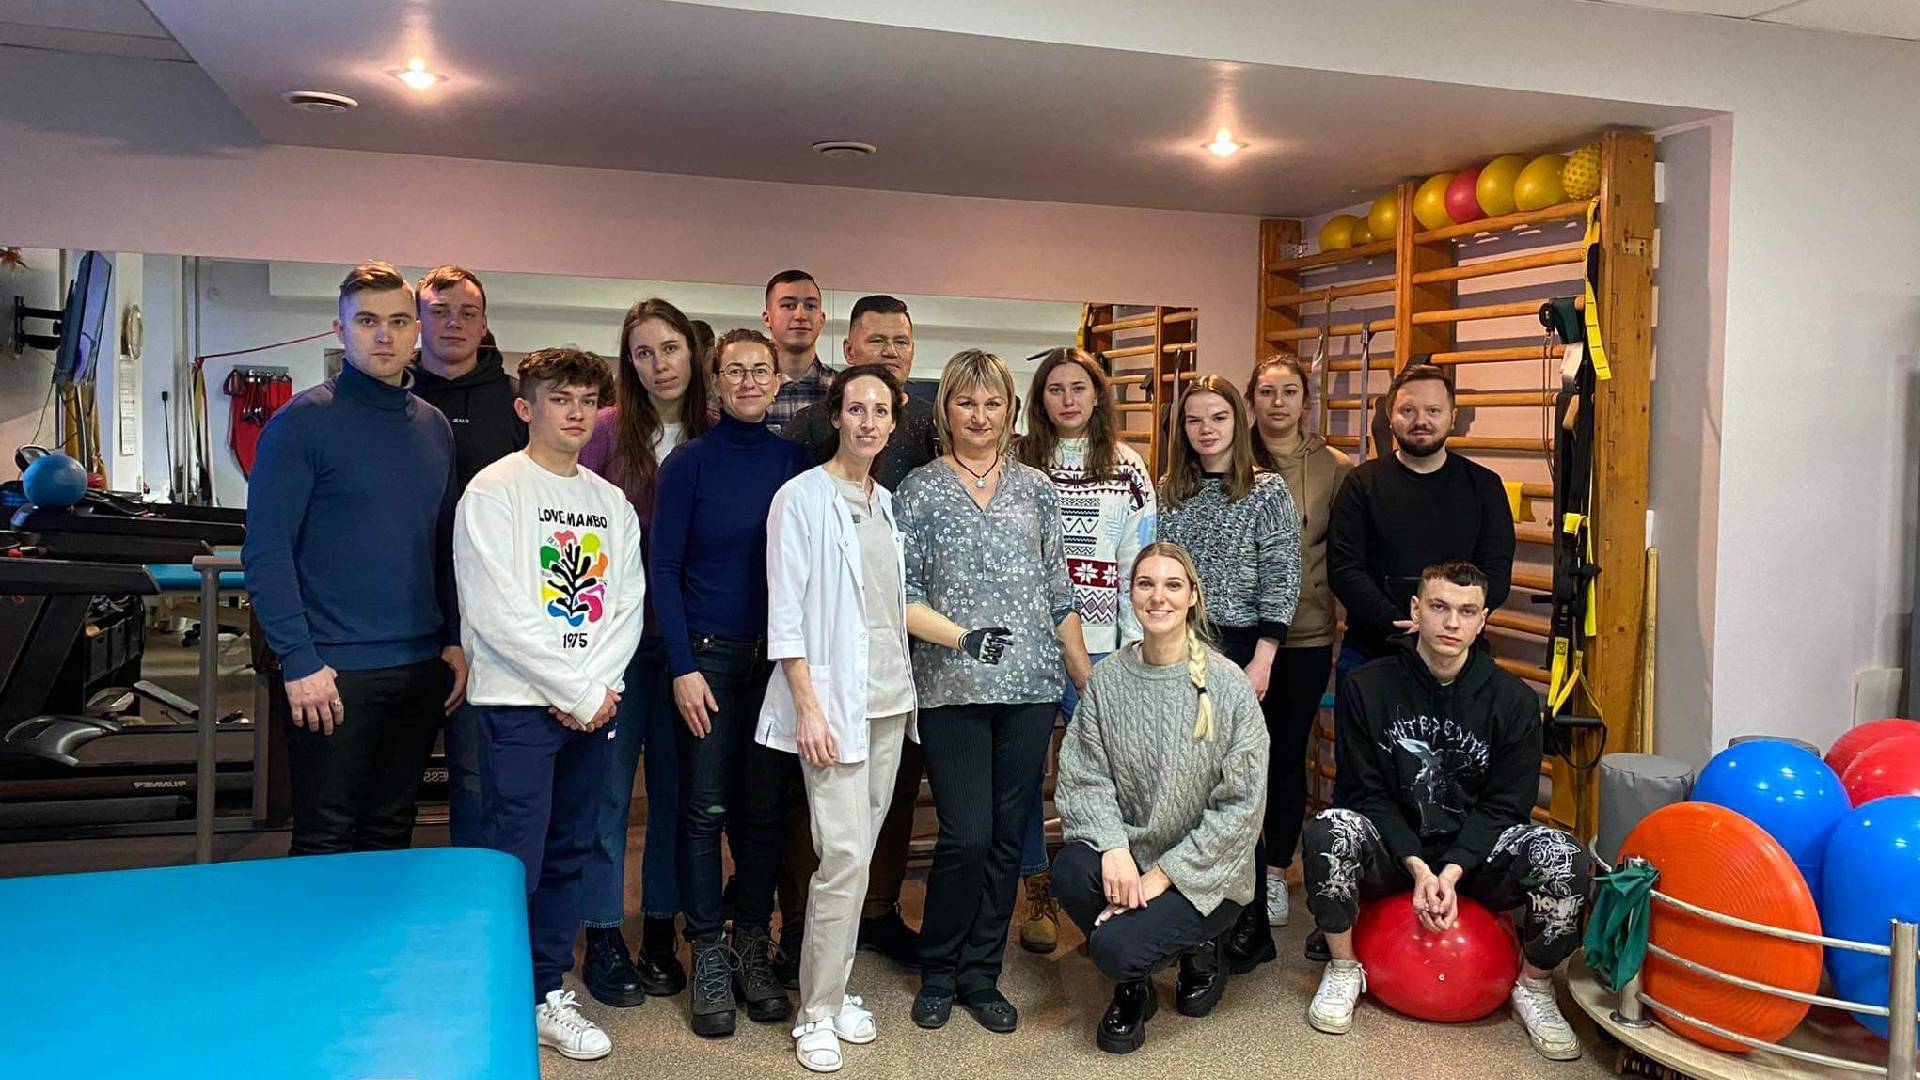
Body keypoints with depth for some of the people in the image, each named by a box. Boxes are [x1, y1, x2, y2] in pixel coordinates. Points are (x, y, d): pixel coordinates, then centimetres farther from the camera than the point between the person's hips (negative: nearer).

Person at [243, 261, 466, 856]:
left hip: (421, 668, 5)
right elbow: (266, 553, -10)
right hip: (332, 672, -5)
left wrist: (454, 640, 7)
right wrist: (299, 662, -16)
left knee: (391, 831, 15)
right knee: (324, 844, 4)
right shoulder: (303, 420, -7)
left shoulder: (434, 427, 10)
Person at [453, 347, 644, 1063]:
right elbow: (497, 611, -13)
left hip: (595, 703, 5)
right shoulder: (493, 491, -5)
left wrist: (600, 686, -7)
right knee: (514, 861, -4)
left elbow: (627, 605, 9)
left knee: (568, 856, 12)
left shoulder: (612, 502, 12)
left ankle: (547, 994, 23)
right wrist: (576, 693, -12)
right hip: (518, 703, -5)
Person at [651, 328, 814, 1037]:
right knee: (705, 808, 3)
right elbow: (664, 570, -4)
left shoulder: (797, 462, 5)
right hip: (708, 657, -2)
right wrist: (682, 667, -10)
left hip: (780, 658, 2)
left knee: (765, 808, 9)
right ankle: (707, 952, 16)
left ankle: (753, 947, 22)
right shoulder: (689, 463, -2)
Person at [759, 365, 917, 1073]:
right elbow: (785, 611, -10)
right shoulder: (802, 497, -5)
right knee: (844, 856, -9)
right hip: (832, 698, -6)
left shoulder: (887, 503, 13)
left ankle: (835, 989, 22)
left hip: (888, 698, 6)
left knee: (861, 850, 10)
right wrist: (807, 705, -15)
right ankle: (818, 1013, 4)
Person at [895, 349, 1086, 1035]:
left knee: (1007, 835, 7)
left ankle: (980, 974, 23)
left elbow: (1058, 592, 12)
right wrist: (961, 637, -17)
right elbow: (899, 597, -3)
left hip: (1030, 687, 3)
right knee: (966, 835, -6)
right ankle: (938, 971, 17)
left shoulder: (1035, 489, 10)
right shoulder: (920, 490, 2)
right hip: (951, 689, -3)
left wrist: (1087, 677, 10)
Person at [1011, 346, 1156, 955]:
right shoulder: (1016, 465, 6)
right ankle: (1039, 898, 16)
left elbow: (1139, 562, 7)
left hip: (1098, 641, 0)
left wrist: (1135, 647, 1)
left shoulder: (1127, 470, 8)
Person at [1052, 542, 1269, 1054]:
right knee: (1070, 869, -28)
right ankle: (1133, 986, 2)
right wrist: (1113, 847, -23)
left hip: (1204, 873, -4)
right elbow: (1082, 777, -5)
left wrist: (1161, 876, -16)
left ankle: (1198, 949, 11)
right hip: (1127, 852, 4)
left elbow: (1240, 805, -13)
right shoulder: (1108, 677, -1)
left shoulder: (1227, 684, -11)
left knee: (1115, 947, -26)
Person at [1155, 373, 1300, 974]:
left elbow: (1280, 584, -5)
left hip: (1237, 649, -4)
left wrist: (1261, 662, -12)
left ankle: (1250, 923, 8)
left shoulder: (1268, 493, -1)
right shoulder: (1169, 492, 11)